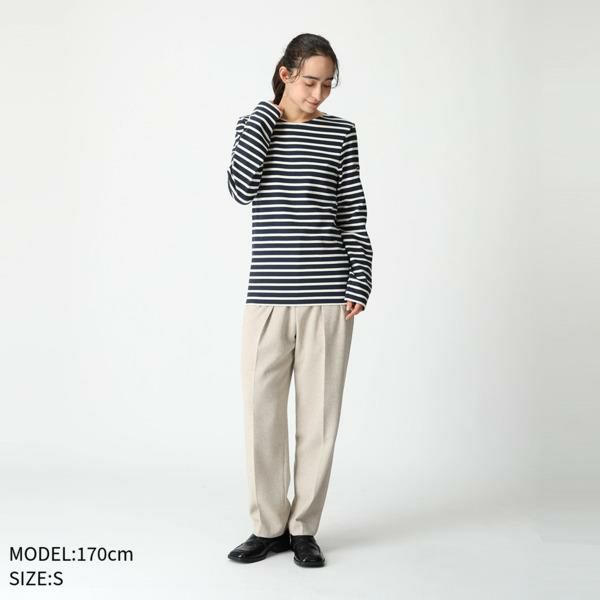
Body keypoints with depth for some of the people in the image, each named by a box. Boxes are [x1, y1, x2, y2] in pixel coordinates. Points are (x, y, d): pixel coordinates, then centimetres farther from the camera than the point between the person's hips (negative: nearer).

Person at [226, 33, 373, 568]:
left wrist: (359, 283, -3)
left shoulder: (341, 132, 7)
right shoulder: (256, 124, 9)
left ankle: (304, 528, 19)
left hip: (328, 294, 0)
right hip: (268, 294, 1)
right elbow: (242, 189, -10)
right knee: (261, 410, 1)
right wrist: (269, 113, -5)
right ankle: (269, 527, 18)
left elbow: (354, 214, 5)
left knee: (319, 412, 4)